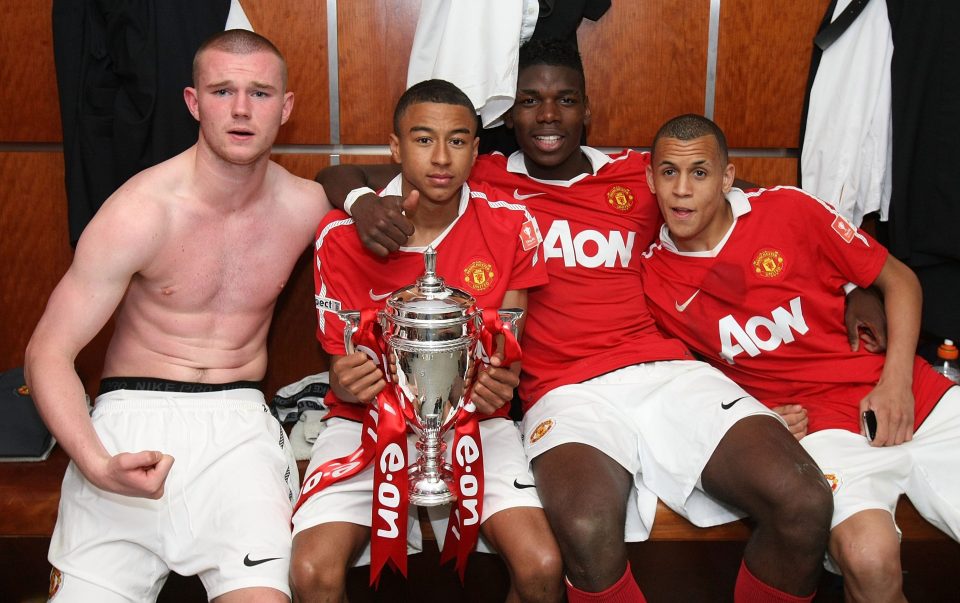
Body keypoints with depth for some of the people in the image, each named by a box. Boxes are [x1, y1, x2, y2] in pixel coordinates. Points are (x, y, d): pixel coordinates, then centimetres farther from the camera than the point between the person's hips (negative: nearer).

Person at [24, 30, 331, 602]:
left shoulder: (307, 206, 0)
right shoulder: (140, 212, -9)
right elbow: (48, 352, -7)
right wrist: (96, 464, -24)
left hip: (240, 424, 1)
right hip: (133, 413, 0)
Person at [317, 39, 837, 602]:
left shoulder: (643, 175, 19)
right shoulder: (483, 181, 15)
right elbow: (338, 176, 18)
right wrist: (364, 201, -6)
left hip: (668, 371, 3)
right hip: (567, 391, -2)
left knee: (804, 502, -23)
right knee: (588, 534, -37)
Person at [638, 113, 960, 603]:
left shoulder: (789, 210, 0)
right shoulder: (653, 278, 1)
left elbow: (898, 279, 8)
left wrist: (896, 381, -5)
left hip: (916, 397, 2)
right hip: (813, 425, -1)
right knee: (870, 557, -30)